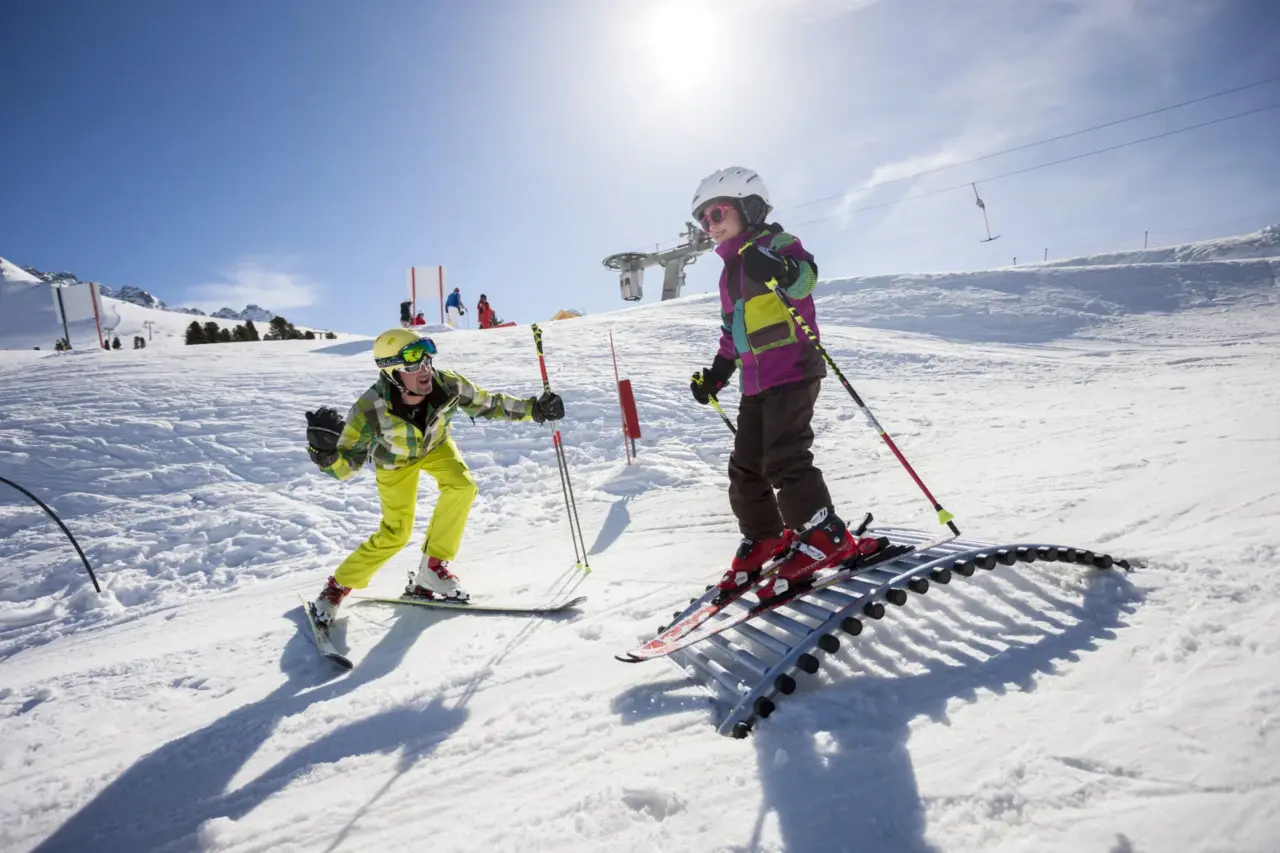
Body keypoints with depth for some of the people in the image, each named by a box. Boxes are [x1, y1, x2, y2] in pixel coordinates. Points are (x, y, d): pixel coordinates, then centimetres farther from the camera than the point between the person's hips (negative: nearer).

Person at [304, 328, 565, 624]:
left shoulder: (447, 385, -34)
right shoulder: (370, 410, -39)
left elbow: (488, 403, -14)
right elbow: (344, 467, -30)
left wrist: (534, 409, -20)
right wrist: (324, 451, -51)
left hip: (435, 445, 3)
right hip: (395, 459, -2)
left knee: (462, 487, -26)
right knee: (396, 533, -5)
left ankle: (432, 566, -9)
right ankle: (339, 586, 20)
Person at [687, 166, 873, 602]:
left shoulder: (776, 243, -3)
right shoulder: (731, 270, 22)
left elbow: (805, 277, -23)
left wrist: (779, 271, -43)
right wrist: (716, 374, 22)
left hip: (792, 371, -9)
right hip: (755, 382, 9)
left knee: (784, 459, -16)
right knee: (745, 466, 8)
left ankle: (824, 536, -4)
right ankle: (764, 537, 21)